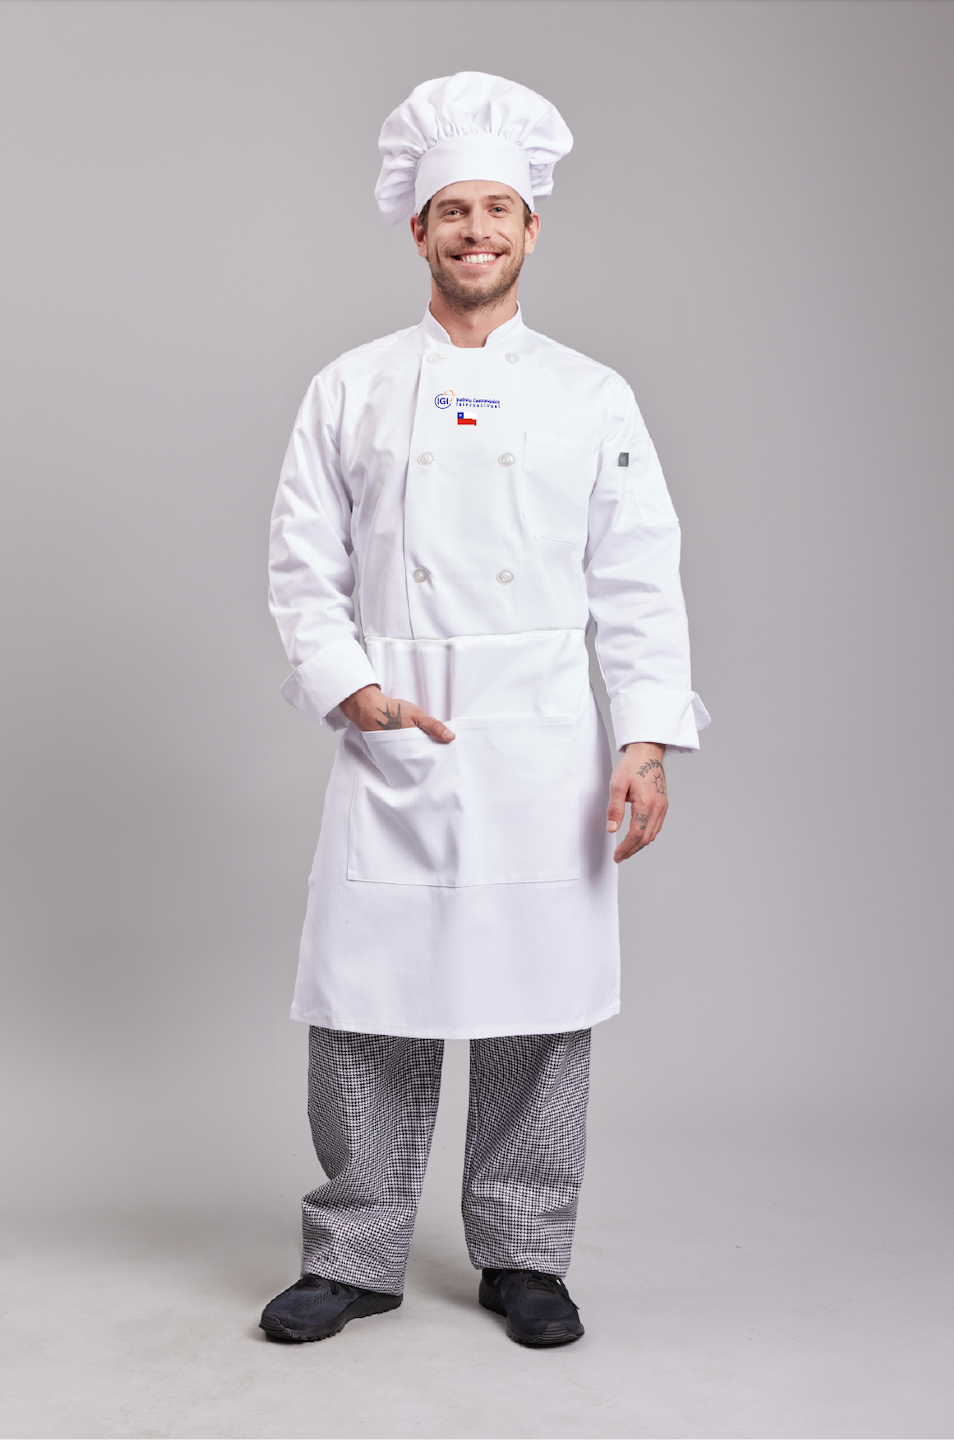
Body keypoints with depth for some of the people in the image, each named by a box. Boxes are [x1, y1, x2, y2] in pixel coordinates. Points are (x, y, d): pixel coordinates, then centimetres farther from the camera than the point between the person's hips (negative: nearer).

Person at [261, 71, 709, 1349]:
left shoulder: (594, 399, 8)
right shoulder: (350, 392, 9)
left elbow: (640, 585, 4)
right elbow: (304, 567, 6)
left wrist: (648, 743, -5)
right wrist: (349, 689, -9)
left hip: (544, 750, 0)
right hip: (393, 747, 0)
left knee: (539, 1011, 5)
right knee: (370, 1005, 3)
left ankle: (524, 1257, 22)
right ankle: (354, 1258, 19)